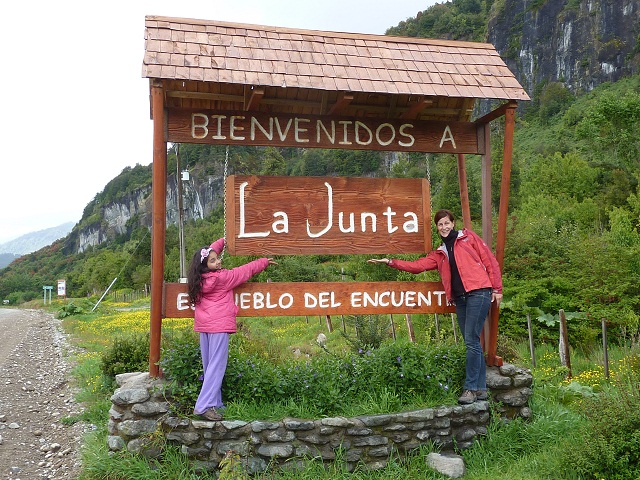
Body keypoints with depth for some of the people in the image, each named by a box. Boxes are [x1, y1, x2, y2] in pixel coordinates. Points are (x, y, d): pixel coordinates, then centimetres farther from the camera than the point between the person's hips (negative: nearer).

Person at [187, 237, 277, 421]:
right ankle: (204, 406, -11)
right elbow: (245, 271, 1)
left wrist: (224, 240, 22)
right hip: (219, 325, -8)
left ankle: (215, 403, 19)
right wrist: (265, 262, 13)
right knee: (216, 366, -7)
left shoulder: (200, 277, 6)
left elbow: (211, 251, 21)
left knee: (209, 365, 13)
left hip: (204, 326, 8)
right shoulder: (223, 277, -12)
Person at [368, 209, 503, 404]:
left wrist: (497, 289, -2)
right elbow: (417, 265, 15)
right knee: (472, 343, 8)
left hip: (478, 293, -6)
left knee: (471, 340, -11)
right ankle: (481, 388, 13)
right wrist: (390, 262, 6)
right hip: (460, 299, 6)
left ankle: (471, 388, -6)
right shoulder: (440, 253, 22)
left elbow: (490, 261, 4)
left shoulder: (468, 237, 7)